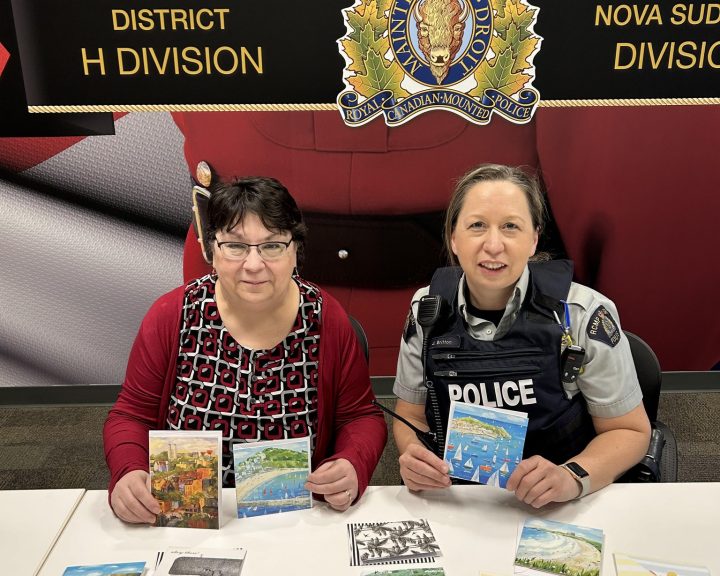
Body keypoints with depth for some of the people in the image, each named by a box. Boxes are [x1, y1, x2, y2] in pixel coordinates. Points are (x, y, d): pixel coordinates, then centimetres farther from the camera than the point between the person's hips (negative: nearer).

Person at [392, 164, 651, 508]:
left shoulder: (584, 314, -11)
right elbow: (411, 417, 7)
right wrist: (413, 455, -15)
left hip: (560, 510, -1)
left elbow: (630, 431, -2)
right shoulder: (427, 311, -4)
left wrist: (573, 478, -20)